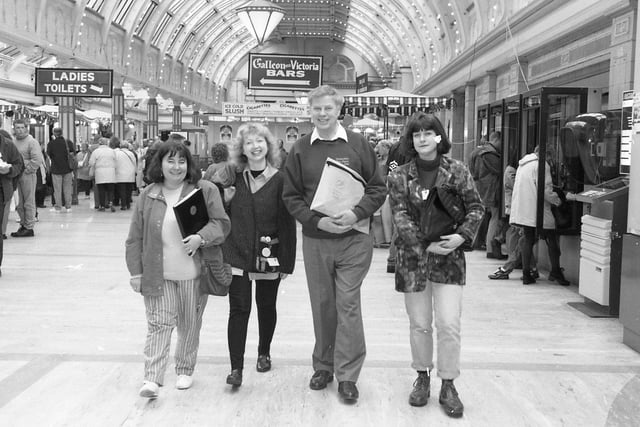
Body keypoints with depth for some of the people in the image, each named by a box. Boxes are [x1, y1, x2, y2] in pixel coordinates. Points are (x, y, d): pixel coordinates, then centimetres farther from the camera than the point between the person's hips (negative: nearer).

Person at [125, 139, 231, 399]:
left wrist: (201, 237, -23)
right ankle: (152, 378, -2)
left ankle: (185, 370, 29)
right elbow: (135, 238, 6)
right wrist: (136, 272, 3)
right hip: (158, 275, 0)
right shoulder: (148, 196, 2)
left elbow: (221, 224, -5)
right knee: (159, 323, -5)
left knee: (190, 325, 11)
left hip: (193, 274, 0)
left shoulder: (205, 191, -3)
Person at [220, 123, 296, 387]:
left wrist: (286, 262, -7)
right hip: (237, 254, 1)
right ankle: (236, 367, 2)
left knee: (266, 306, 15)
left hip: (269, 257, -1)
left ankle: (264, 353, 37)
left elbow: (287, 223, -6)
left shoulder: (279, 180, -6)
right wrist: (224, 199, -7)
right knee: (238, 309, -2)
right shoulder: (234, 178, 2)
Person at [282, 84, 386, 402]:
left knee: (348, 305, -2)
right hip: (315, 241, 2)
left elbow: (378, 188, 2)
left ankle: (347, 376, 9)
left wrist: (356, 214, -15)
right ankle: (323, 366, 28)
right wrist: (317, 220, -12)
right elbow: (291, 196, 4)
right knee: (322, 306, 11)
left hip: (353, 239, -2)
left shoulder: (358, 145, 1)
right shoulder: (300, 150, 5)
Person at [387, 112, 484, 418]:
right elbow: (400, 216, -6)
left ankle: (448, 386, 13)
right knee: (419, 324, 9)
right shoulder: (400, 176, 0)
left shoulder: (456, 170, 1)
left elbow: (476, 207, 3)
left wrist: (462, 235, -13)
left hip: (449, 258, 0)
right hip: (413, 258, 1)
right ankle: (422, 378, 29)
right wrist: (425, 244, -16)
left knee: (449, 324, -3)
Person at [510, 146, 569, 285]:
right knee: (552, 240, 2)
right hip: (537, 210, -8)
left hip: (522, 210, 8)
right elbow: (545, 190, -16)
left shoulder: (523, 164, 18)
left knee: (528, 240, 11)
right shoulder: (542, 165, -9)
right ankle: (555, 272, 2)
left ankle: (526, 274, 10)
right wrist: (557, 200, 0)